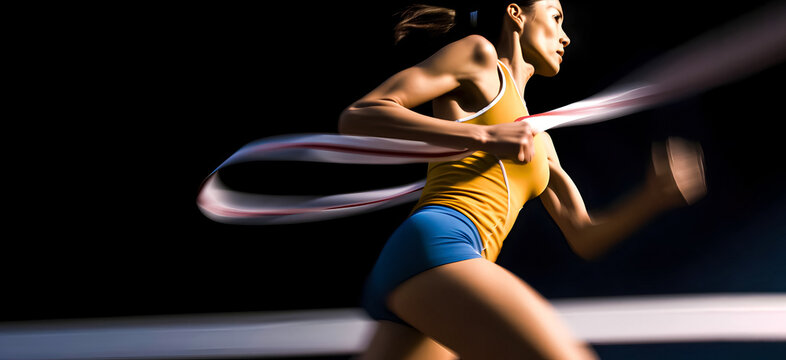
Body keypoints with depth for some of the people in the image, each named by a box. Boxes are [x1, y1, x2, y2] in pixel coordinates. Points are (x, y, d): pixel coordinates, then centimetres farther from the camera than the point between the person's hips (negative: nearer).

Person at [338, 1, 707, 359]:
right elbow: (356, 117, -3)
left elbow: (584, 238, 27)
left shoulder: (538, 139, 30)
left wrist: (652, 196, 10)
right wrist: (483, 136, -11)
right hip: (434, 242, -9)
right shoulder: (478, 52, 9)